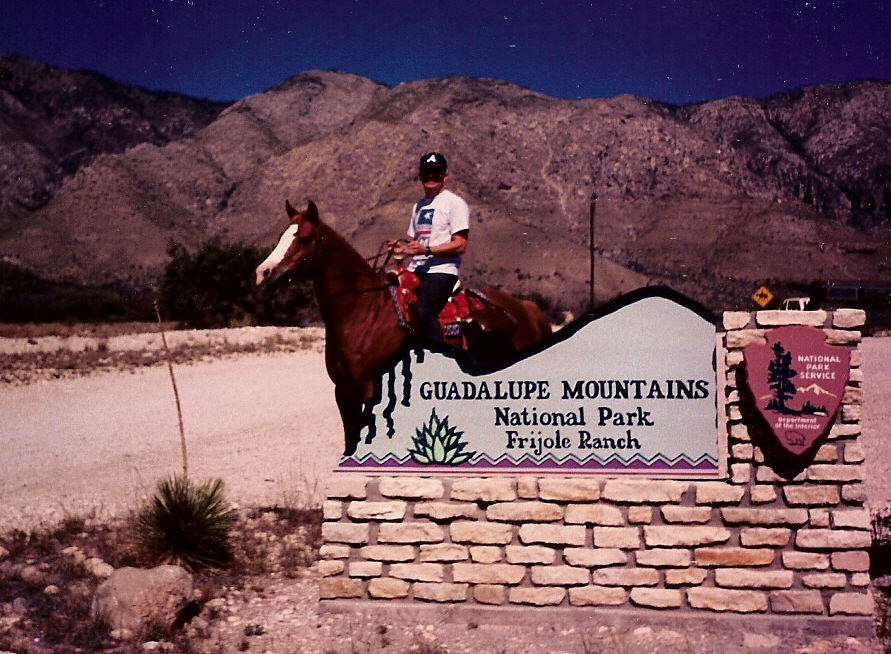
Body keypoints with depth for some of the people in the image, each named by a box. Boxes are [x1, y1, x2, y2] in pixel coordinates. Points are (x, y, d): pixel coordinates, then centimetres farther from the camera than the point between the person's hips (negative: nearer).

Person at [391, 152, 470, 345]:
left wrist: (427, 250, -22)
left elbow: (460, 245, -11)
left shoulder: (454, 203, -2)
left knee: (424, 311, -28)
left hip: (441, 270, -7)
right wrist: (402, 248, 2)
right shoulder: (419, 206, 22)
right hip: (416, 270, 7)